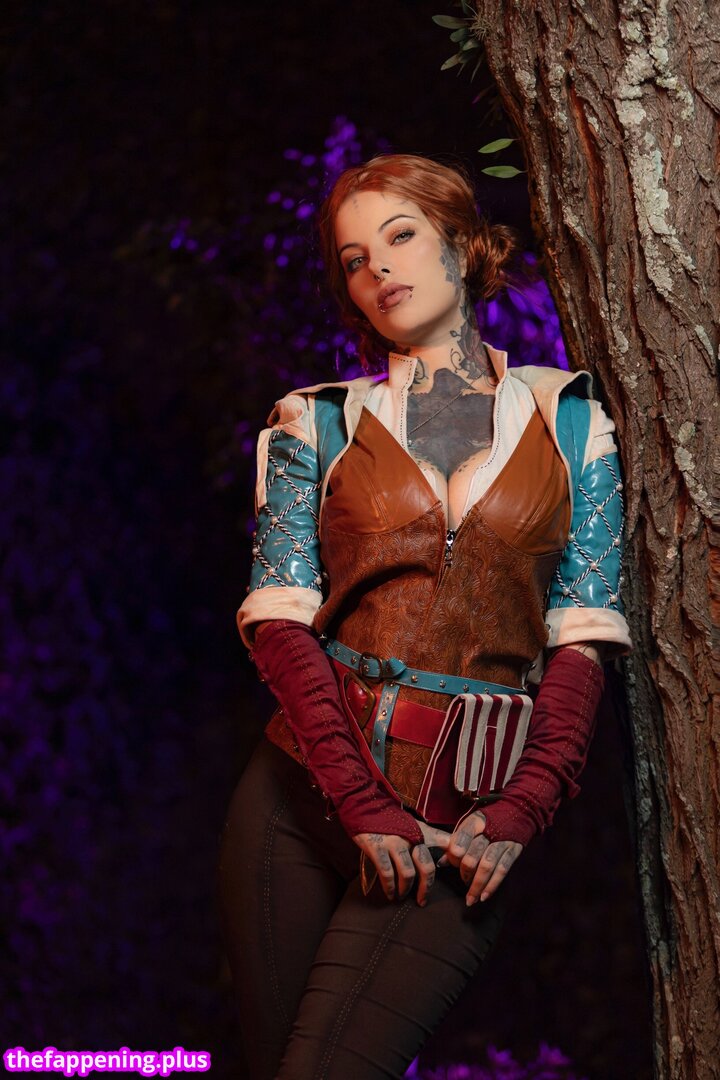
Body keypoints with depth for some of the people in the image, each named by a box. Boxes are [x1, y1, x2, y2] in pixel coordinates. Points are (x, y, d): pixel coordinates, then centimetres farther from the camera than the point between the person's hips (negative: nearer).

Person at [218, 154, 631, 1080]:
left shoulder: (570, 422, 10)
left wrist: (521, 810, -9)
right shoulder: (318, 424, 10)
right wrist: (363, 803, -13)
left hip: (467, 824, -1)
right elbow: (280, 621, -1)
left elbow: (583, 638, 4)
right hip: (305, 794, 2)